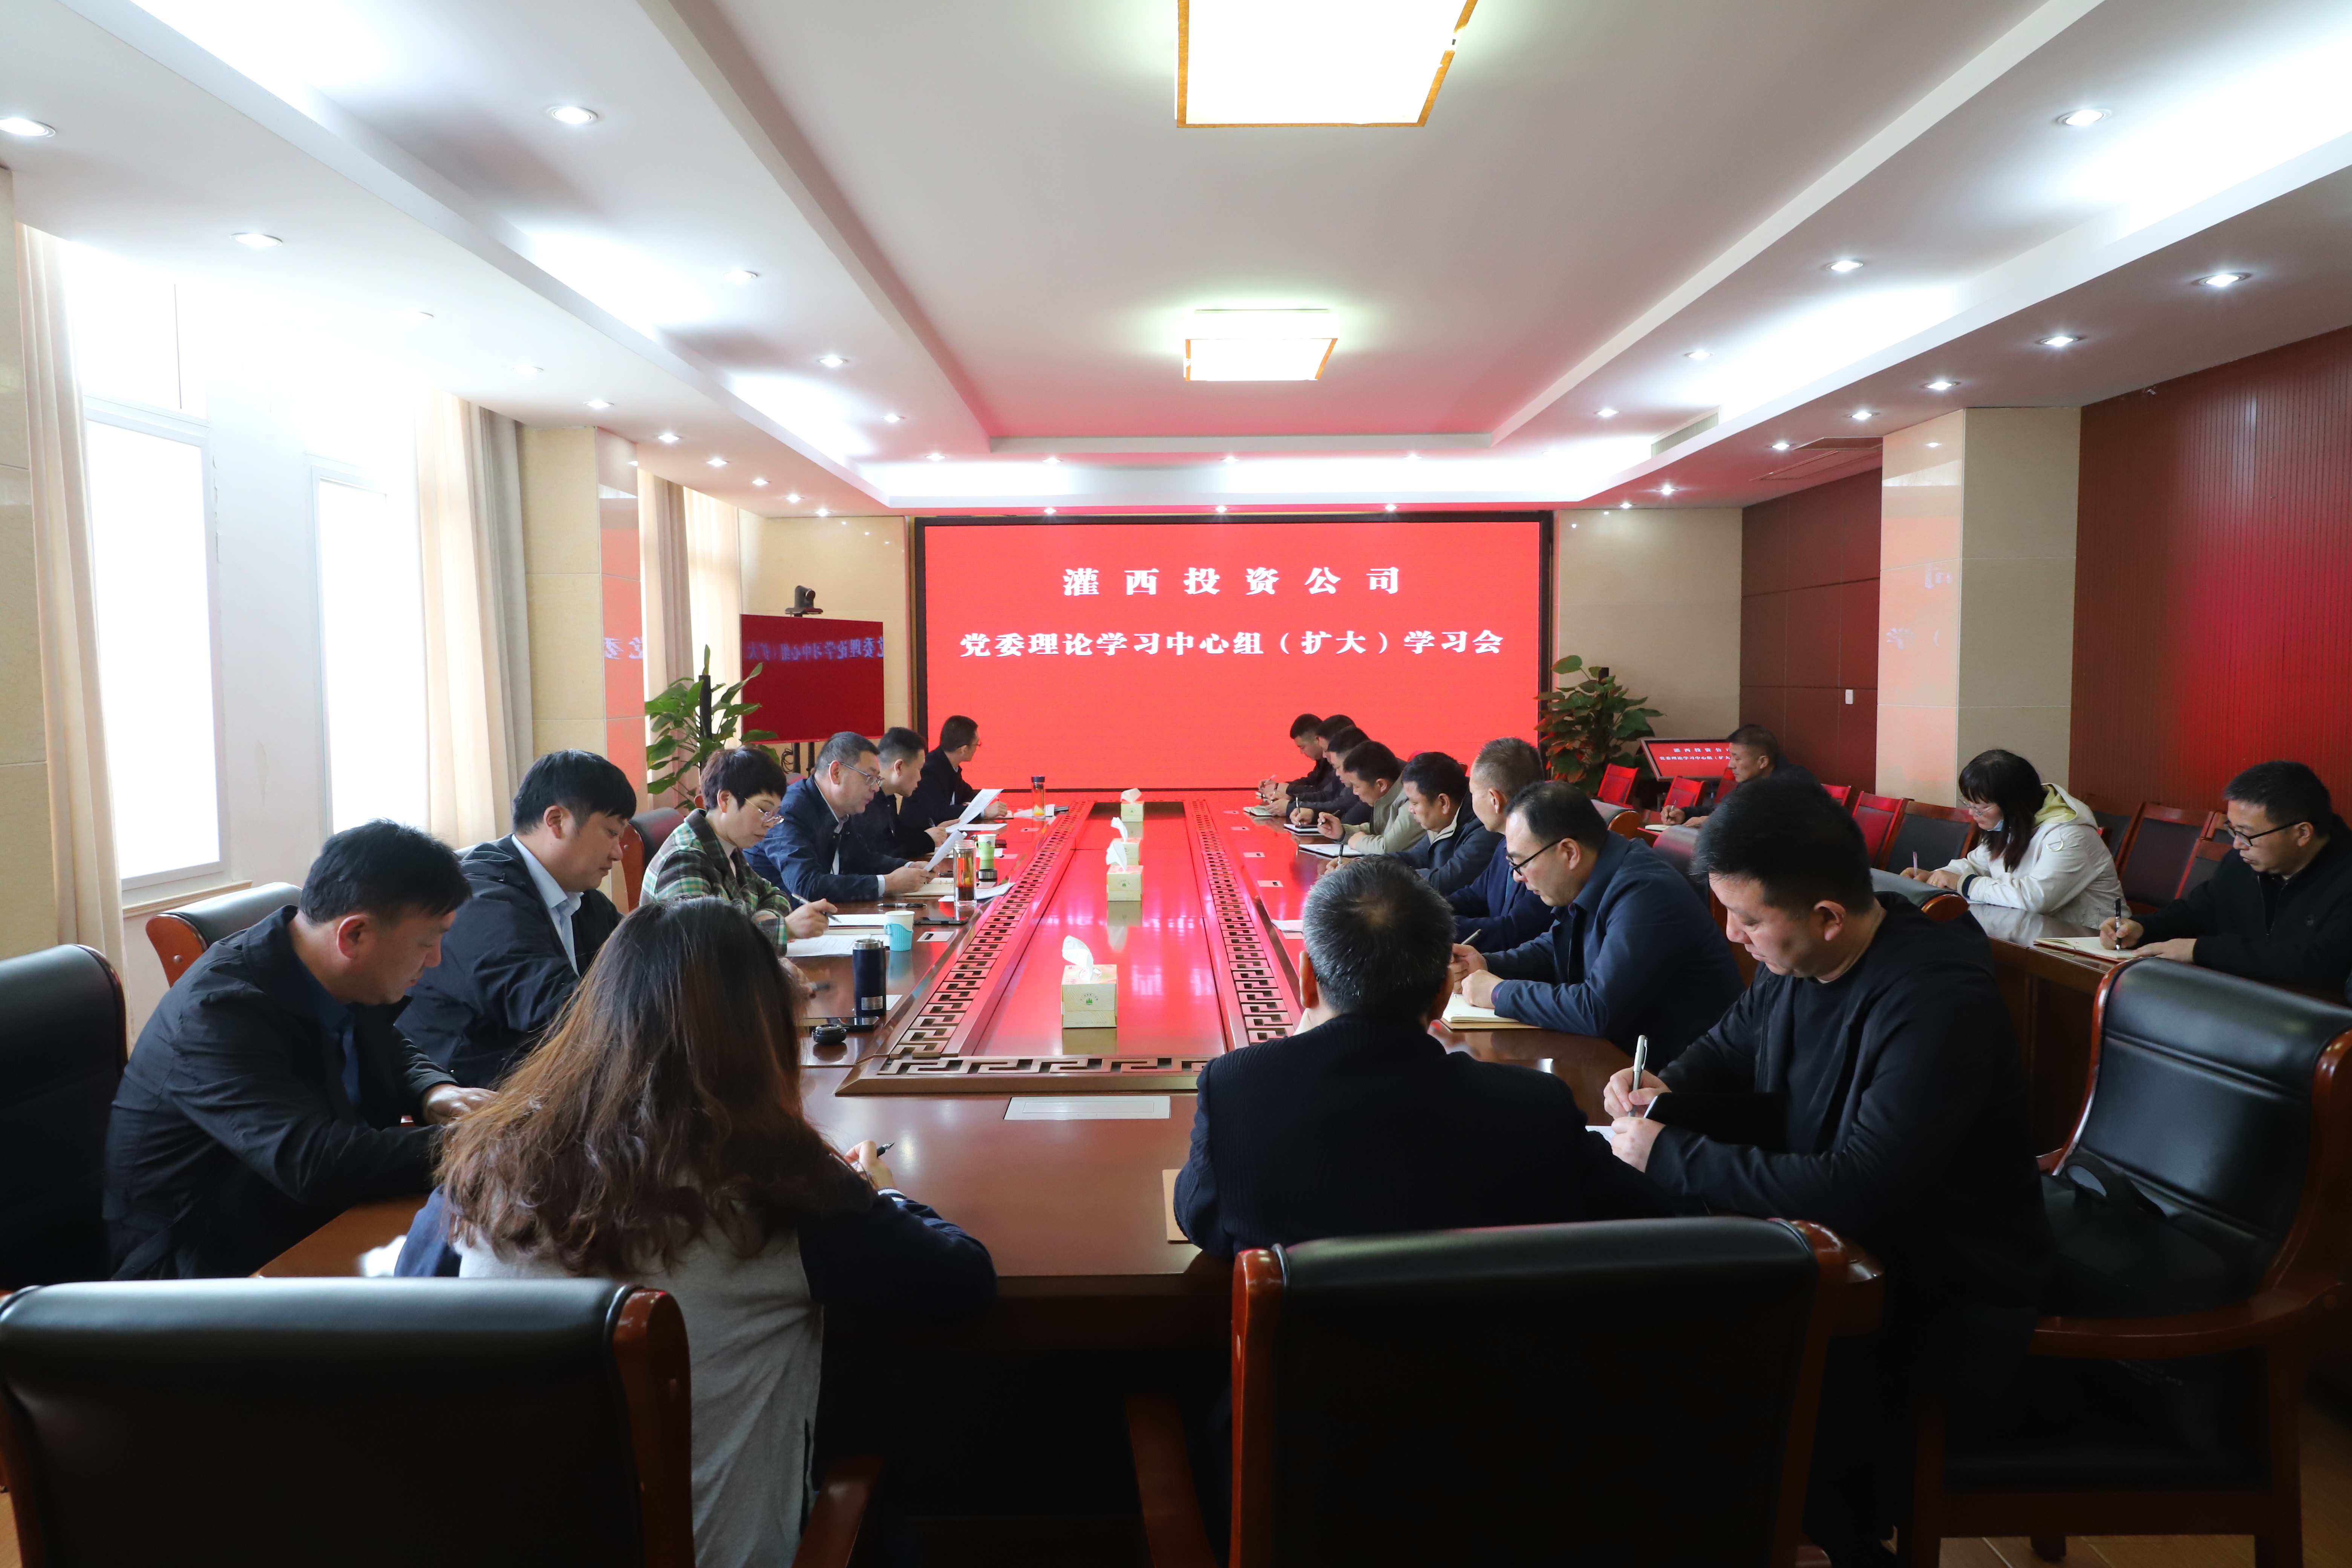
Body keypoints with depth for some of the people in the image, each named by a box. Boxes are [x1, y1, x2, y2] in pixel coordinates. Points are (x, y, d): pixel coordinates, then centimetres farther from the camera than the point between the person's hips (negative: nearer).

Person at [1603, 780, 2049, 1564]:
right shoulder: (1797, 960, -3)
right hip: (1834, 1242, 8)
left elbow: (1862, 1192, -34)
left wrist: (1671, 1155, -28)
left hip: (1942, 1288, -8)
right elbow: (1728, 1049, 15)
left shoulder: (1939, 1000, -27)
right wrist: (1665, 1090, -8)